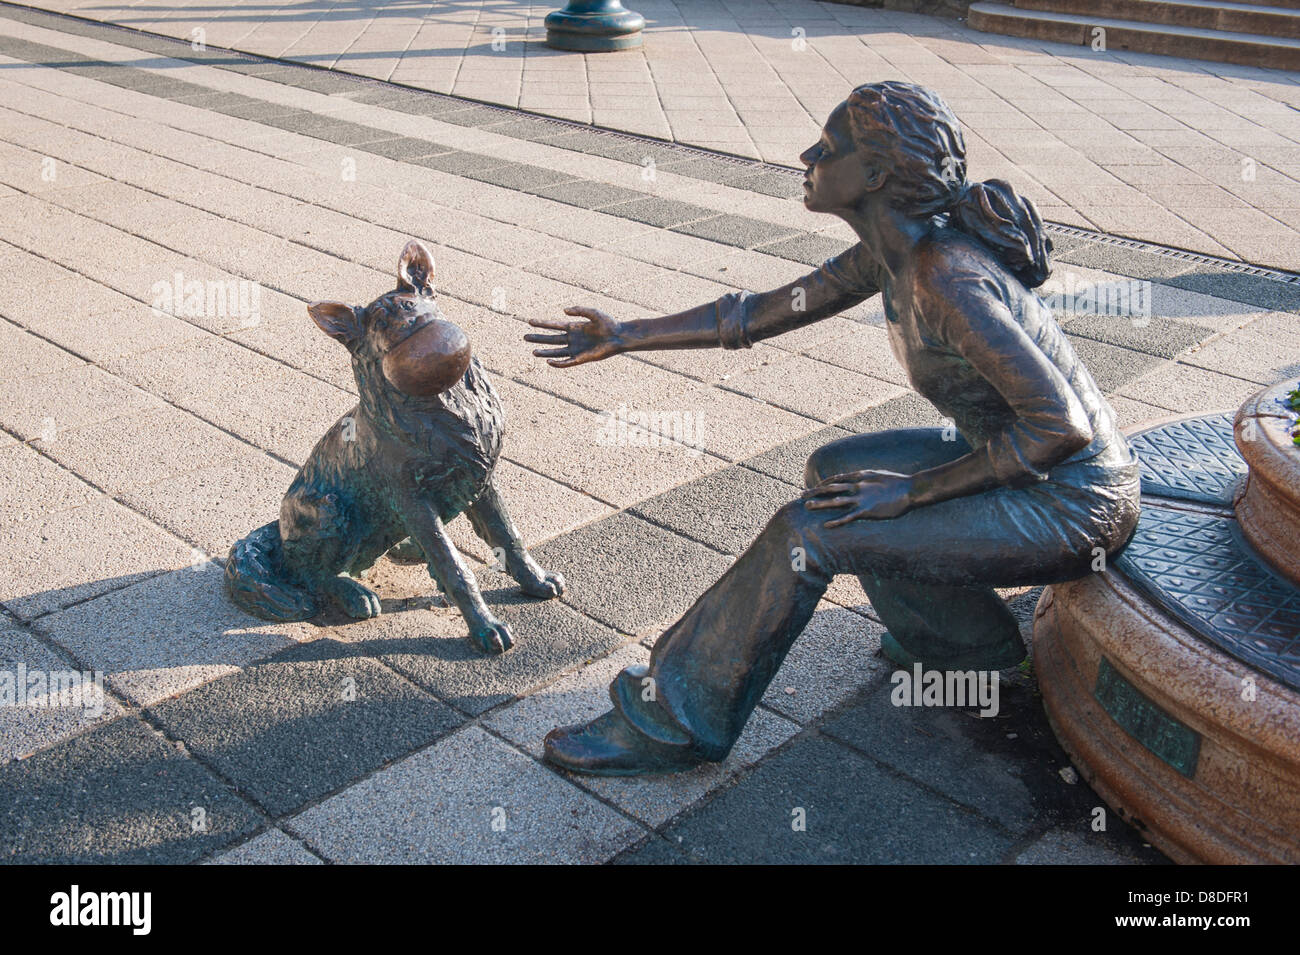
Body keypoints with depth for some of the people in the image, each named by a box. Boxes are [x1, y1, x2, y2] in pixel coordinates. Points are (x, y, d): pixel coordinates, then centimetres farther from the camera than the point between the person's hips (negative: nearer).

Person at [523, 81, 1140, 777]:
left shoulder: (948, 282, -28)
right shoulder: (893, 250, 1)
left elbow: (1062, 425, -30)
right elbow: (763, 313, 9)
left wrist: (914, 490, -22)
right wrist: (627, 337, 11)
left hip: (1072, 503, -9)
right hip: (1017, 462, 9)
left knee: (808, 533, -14)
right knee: (834, 472, 15)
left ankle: (670, 724, 1)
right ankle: (968, 642, 29)